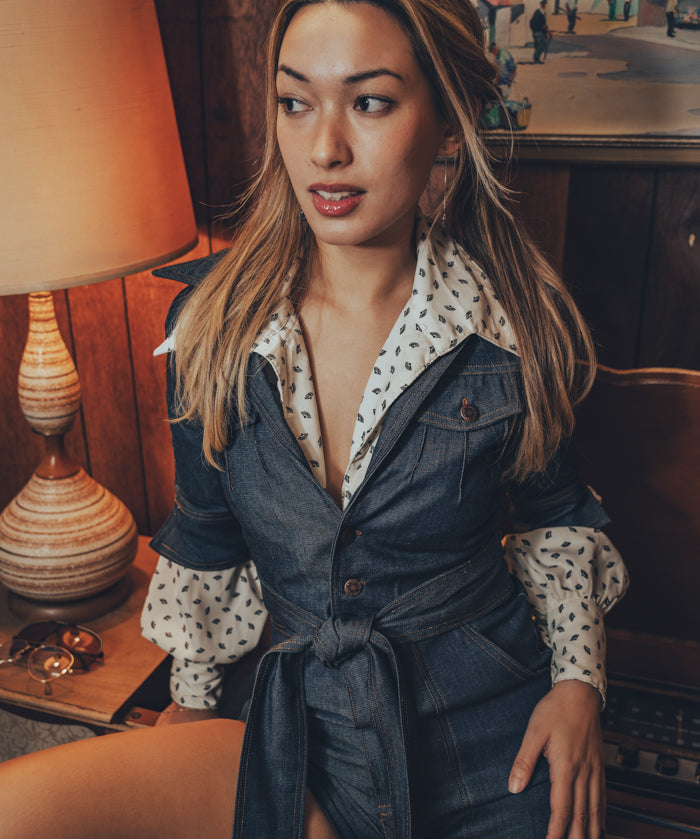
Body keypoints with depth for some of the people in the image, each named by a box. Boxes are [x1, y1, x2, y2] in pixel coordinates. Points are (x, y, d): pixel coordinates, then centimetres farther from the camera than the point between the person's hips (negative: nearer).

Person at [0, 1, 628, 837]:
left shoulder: (513, 323, -10)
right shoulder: (212, 323, -6)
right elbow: (205, 541, 7)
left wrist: (579, 678, -4)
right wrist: (194, 699, 14)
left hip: (496, 743, -1)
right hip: (305, 729, 2)